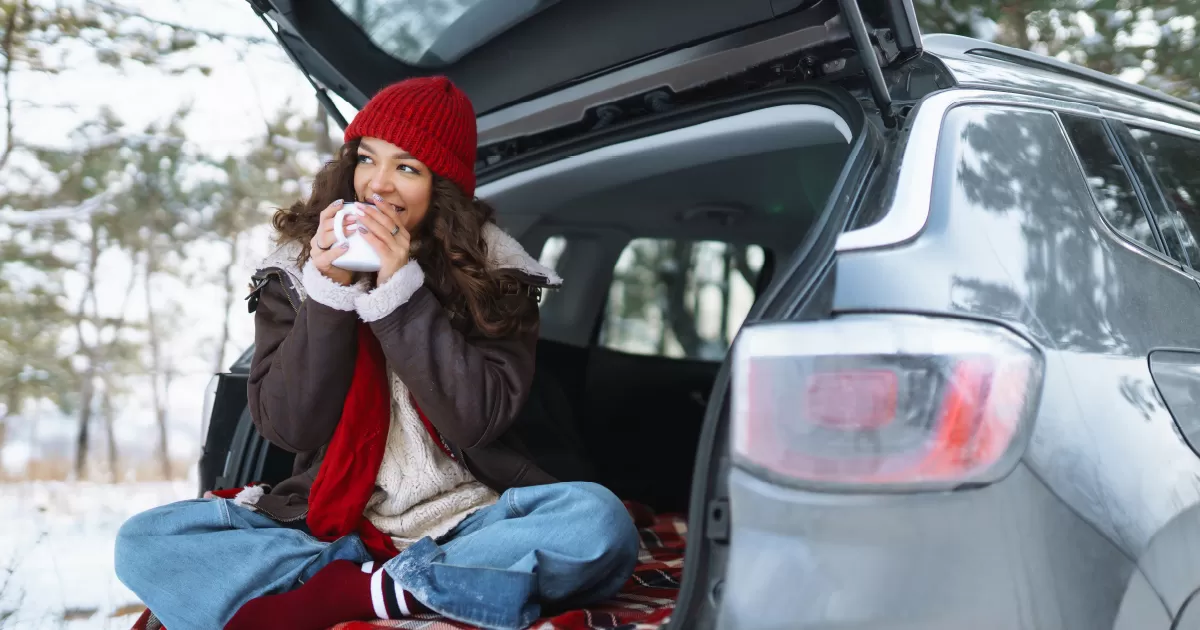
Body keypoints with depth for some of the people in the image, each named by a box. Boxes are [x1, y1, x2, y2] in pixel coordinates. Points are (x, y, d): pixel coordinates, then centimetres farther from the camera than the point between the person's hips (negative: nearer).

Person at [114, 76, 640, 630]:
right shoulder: (295, 268, 2)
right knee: (143, 542, -18)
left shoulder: (494, 271, -3)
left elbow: (479, 419, -14)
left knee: (599, 523, -30)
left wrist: (402, 291, -19)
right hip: (334, 526, 2)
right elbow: (287, 426, -6)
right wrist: (330, 294, -16)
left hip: (464, 523, -1)